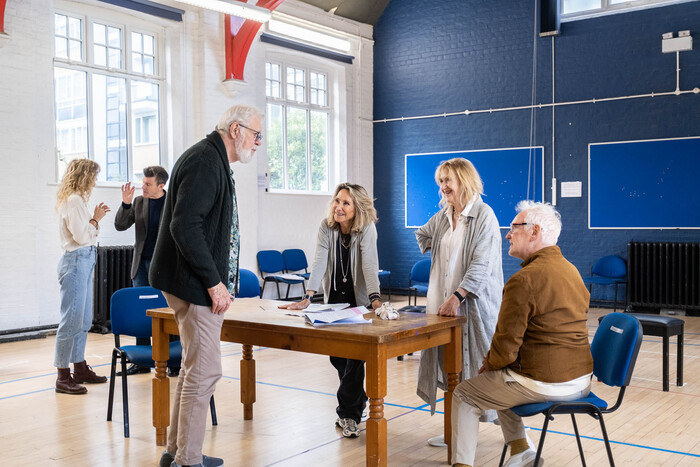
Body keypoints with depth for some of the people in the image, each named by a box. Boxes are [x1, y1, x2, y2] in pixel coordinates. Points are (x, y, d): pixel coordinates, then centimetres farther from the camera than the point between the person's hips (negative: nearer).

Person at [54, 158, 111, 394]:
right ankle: (63, 377, -3)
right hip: (76, 261, -11)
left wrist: (95, 218, 10)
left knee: (83, 320, 14)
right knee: (72, 320, -8)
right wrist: (96, 218, -5)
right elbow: (81, 236, -19)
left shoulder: (76, 199, 18)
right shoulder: (73, 200, -13)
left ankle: (80, 369, 22)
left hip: (83, 262, 11)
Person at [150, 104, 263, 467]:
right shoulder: (205, 161, -16)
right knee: (204, 371, -5)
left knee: (194, 367, 17)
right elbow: (184, 226, -25)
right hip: (195, 286, -11)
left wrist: (219, 281, 17)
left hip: (200, 284, 11)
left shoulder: (213, 160, 17)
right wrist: (214, 282, -21)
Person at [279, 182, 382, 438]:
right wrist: (307, 297, -29)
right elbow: (319, 262, -19)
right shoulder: (326, 226, -9)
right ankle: (358, 400, 33)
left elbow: (370, 264, -28)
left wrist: (375, 298, -40)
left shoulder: (366, 229, -17)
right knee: (336, 355, 9)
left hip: (359, 301, -3)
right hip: (334, 300, 4)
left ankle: (348, 413, 3)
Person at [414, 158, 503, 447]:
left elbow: (481, 265, -19)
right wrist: (433, 246, 14)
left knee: (473, 365, -4)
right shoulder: (442, 217, 12)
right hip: (444, 303, 7)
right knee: (448, 366, 9)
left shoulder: (483, 216, -10)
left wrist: (457, 297, -26)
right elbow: (422, 235, 33)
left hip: (473, 304, -7)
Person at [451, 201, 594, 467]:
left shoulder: (524, 280, -20)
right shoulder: (571, 271, 9)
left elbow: (507, 345, -19)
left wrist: (490, 362, 4)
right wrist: (495, 361, 16)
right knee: (498, 379, 30)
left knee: (463, 394, 10)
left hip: (543, 384, -9)